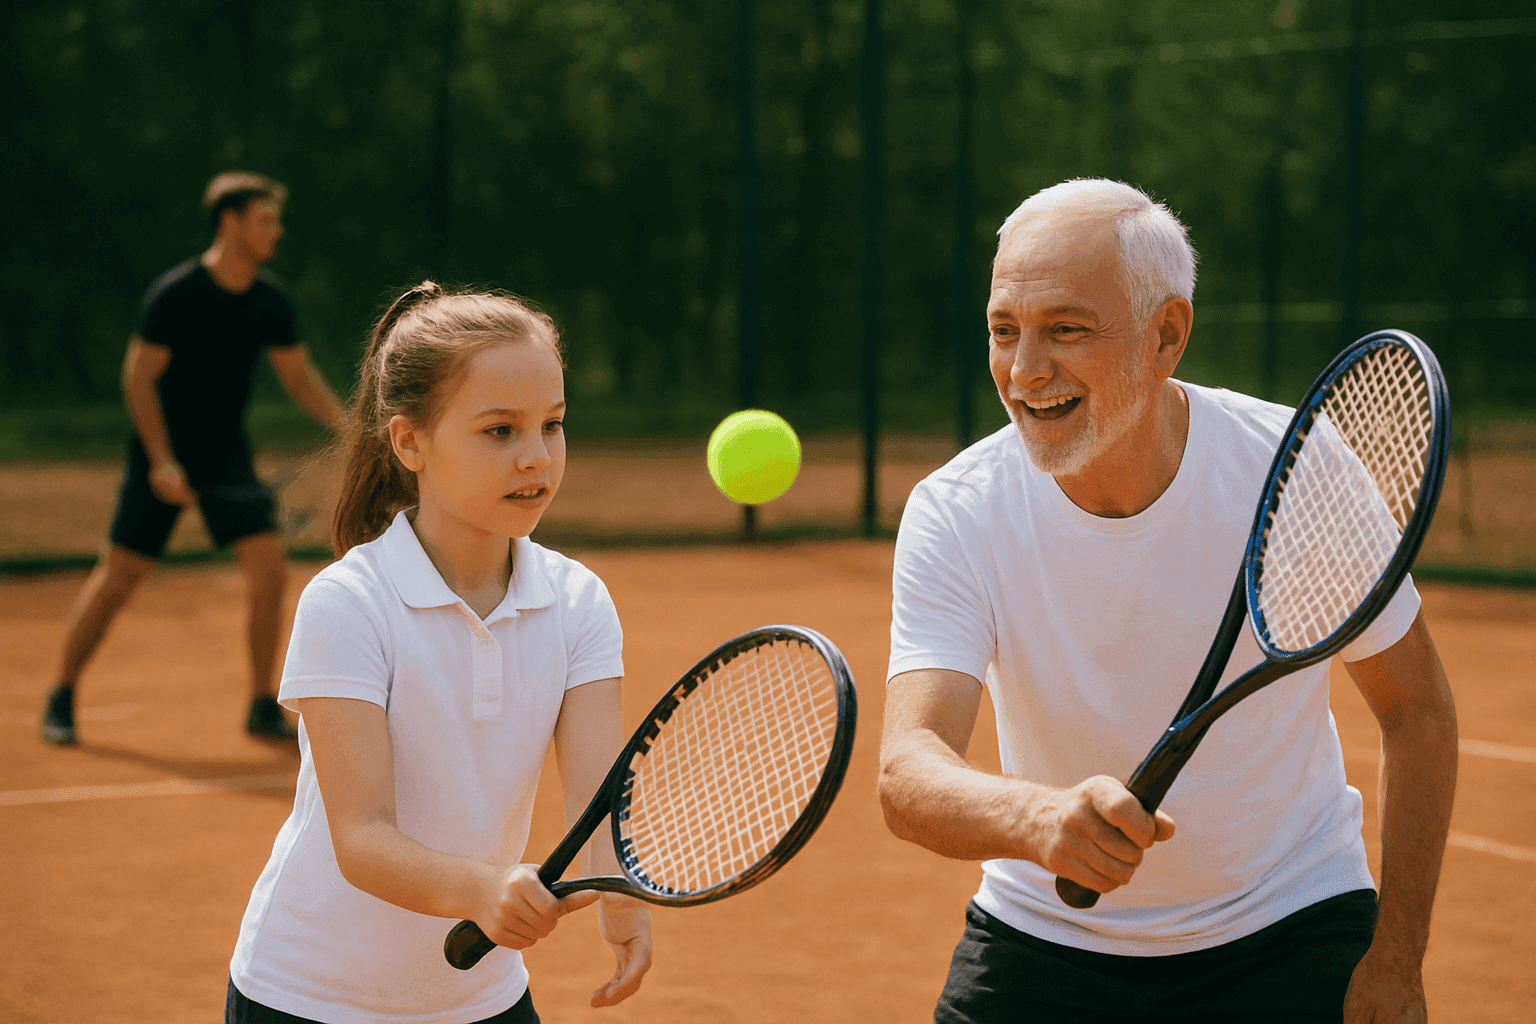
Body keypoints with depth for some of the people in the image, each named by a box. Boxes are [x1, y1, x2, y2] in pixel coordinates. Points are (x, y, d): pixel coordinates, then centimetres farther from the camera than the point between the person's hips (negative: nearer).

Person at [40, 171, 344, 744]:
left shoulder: (271, 301, -2)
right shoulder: (175, 294, -17)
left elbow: (299, 377, 6)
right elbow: (138, 379, -15)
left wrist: (346, 426, -9)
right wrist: (162, 461, -21)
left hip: (227, 459, 4)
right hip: (163, 455, -4)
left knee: (269, 570, -9)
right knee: (119, 576, 0)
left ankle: (263, 707, 3)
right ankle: (61, 697, 18)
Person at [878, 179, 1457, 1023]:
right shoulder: (954, 517, -18)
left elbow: (1416, 710, -5)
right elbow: (908, 772, -30)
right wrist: (1039, 817, -52)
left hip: (1287, 934, -1)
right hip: (1041, 944, 1)